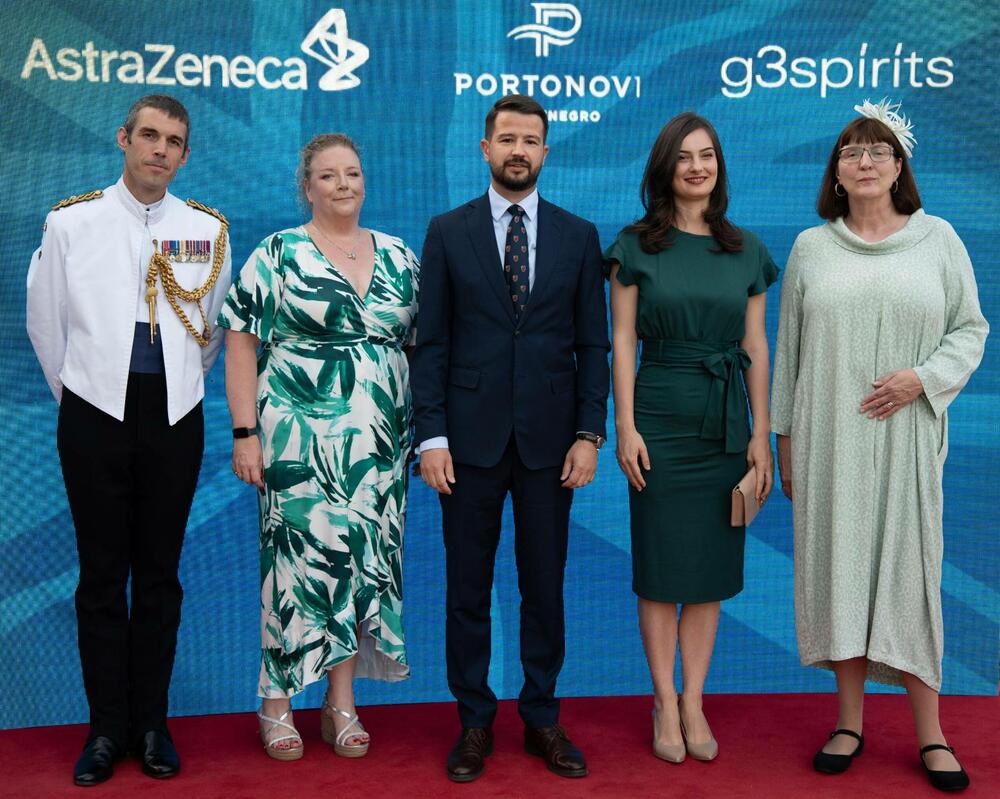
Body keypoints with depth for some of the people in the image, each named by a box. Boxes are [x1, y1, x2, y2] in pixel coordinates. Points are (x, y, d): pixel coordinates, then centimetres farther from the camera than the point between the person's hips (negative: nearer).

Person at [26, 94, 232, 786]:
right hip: (95, 414, -1)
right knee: (102, 575, 5)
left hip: (174, 417, 1)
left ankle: (152, 724, 19)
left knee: (160, 575, 8)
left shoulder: (208, 229, 3)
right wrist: (76, 395, 12)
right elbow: (45, 320, 7)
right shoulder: (71, 222, 0)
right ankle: (107, 728, 15)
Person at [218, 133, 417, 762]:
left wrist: (420, 429, 8)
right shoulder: (278, 254, 0)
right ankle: (277, 700, 14)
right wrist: (246, 433, -9)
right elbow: (240, 345, -3)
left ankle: (342, 702, 20)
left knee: (364, 559, 7)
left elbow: (417, 344, 15)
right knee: (301, 556, -3)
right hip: (301, 440, -4)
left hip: (378, 444, 4)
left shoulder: (399, 257, 11)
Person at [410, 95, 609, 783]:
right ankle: (475, 721, 21)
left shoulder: (578, 236, 6)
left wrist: (590, 434, -4)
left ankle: (542, 719, 24)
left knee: (545, 585, 9)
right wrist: (432, 436, -6)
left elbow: (593, 344, 5)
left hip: (549, 439, 1)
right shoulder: (448, 232, 4)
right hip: (471, 437, 0)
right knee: (468, 588, 7)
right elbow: (431, 343, 1)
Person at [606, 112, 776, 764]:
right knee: (661, 565, 3)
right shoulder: (637, 246, 1)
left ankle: (694, 702, 19)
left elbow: (755, 346, 8)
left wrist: (762, 433, 3)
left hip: (726, 422, 3)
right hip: (660, 419, -2)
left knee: (712, 565, 7)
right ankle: (665, 703, 16)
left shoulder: (747, 250, 8)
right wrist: (625, 427, -8)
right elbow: (623, 340, -1)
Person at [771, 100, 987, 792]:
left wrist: (923, 378, -11)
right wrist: (784, 439, 6)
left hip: (906, 437, -1)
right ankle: (850, 721, 16)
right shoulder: (811, 247, 8)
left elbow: (971, 328, 6)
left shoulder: (937, 237, 5)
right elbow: (788, 350, 9)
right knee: (839, 562, 3)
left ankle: (931, 734, 11)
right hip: (829, 437, 1)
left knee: (911, 566, 0)